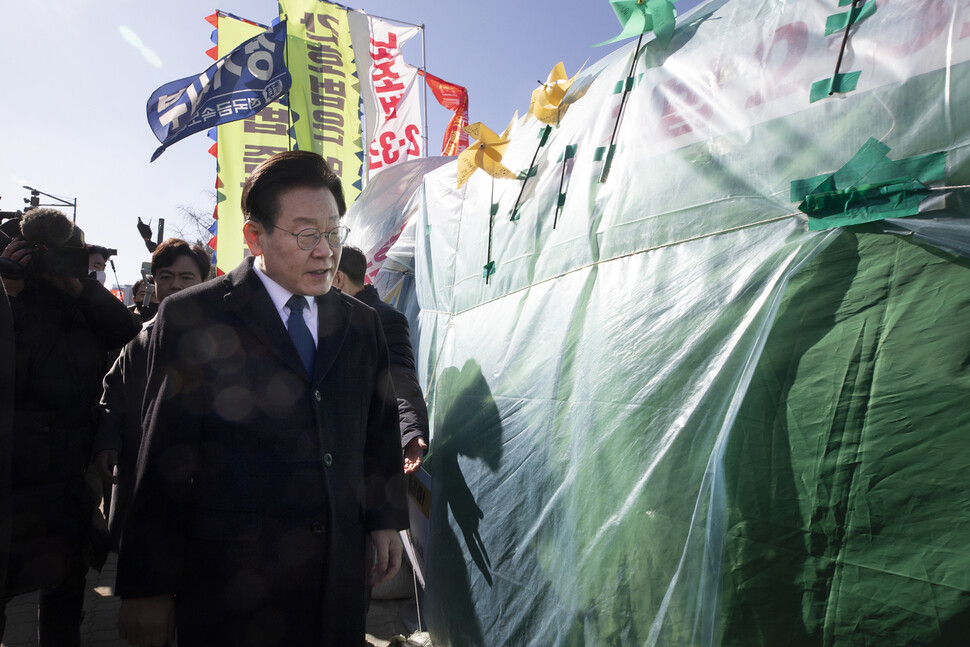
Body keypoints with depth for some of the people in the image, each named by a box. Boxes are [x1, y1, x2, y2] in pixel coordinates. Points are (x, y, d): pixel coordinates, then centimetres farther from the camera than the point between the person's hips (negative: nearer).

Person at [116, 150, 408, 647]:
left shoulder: (361, 322, 8)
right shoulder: (191, 317, -6)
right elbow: (165, 457, -7)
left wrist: (386, 519, 9)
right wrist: (148, 588, -5)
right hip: (231, 577, -4)